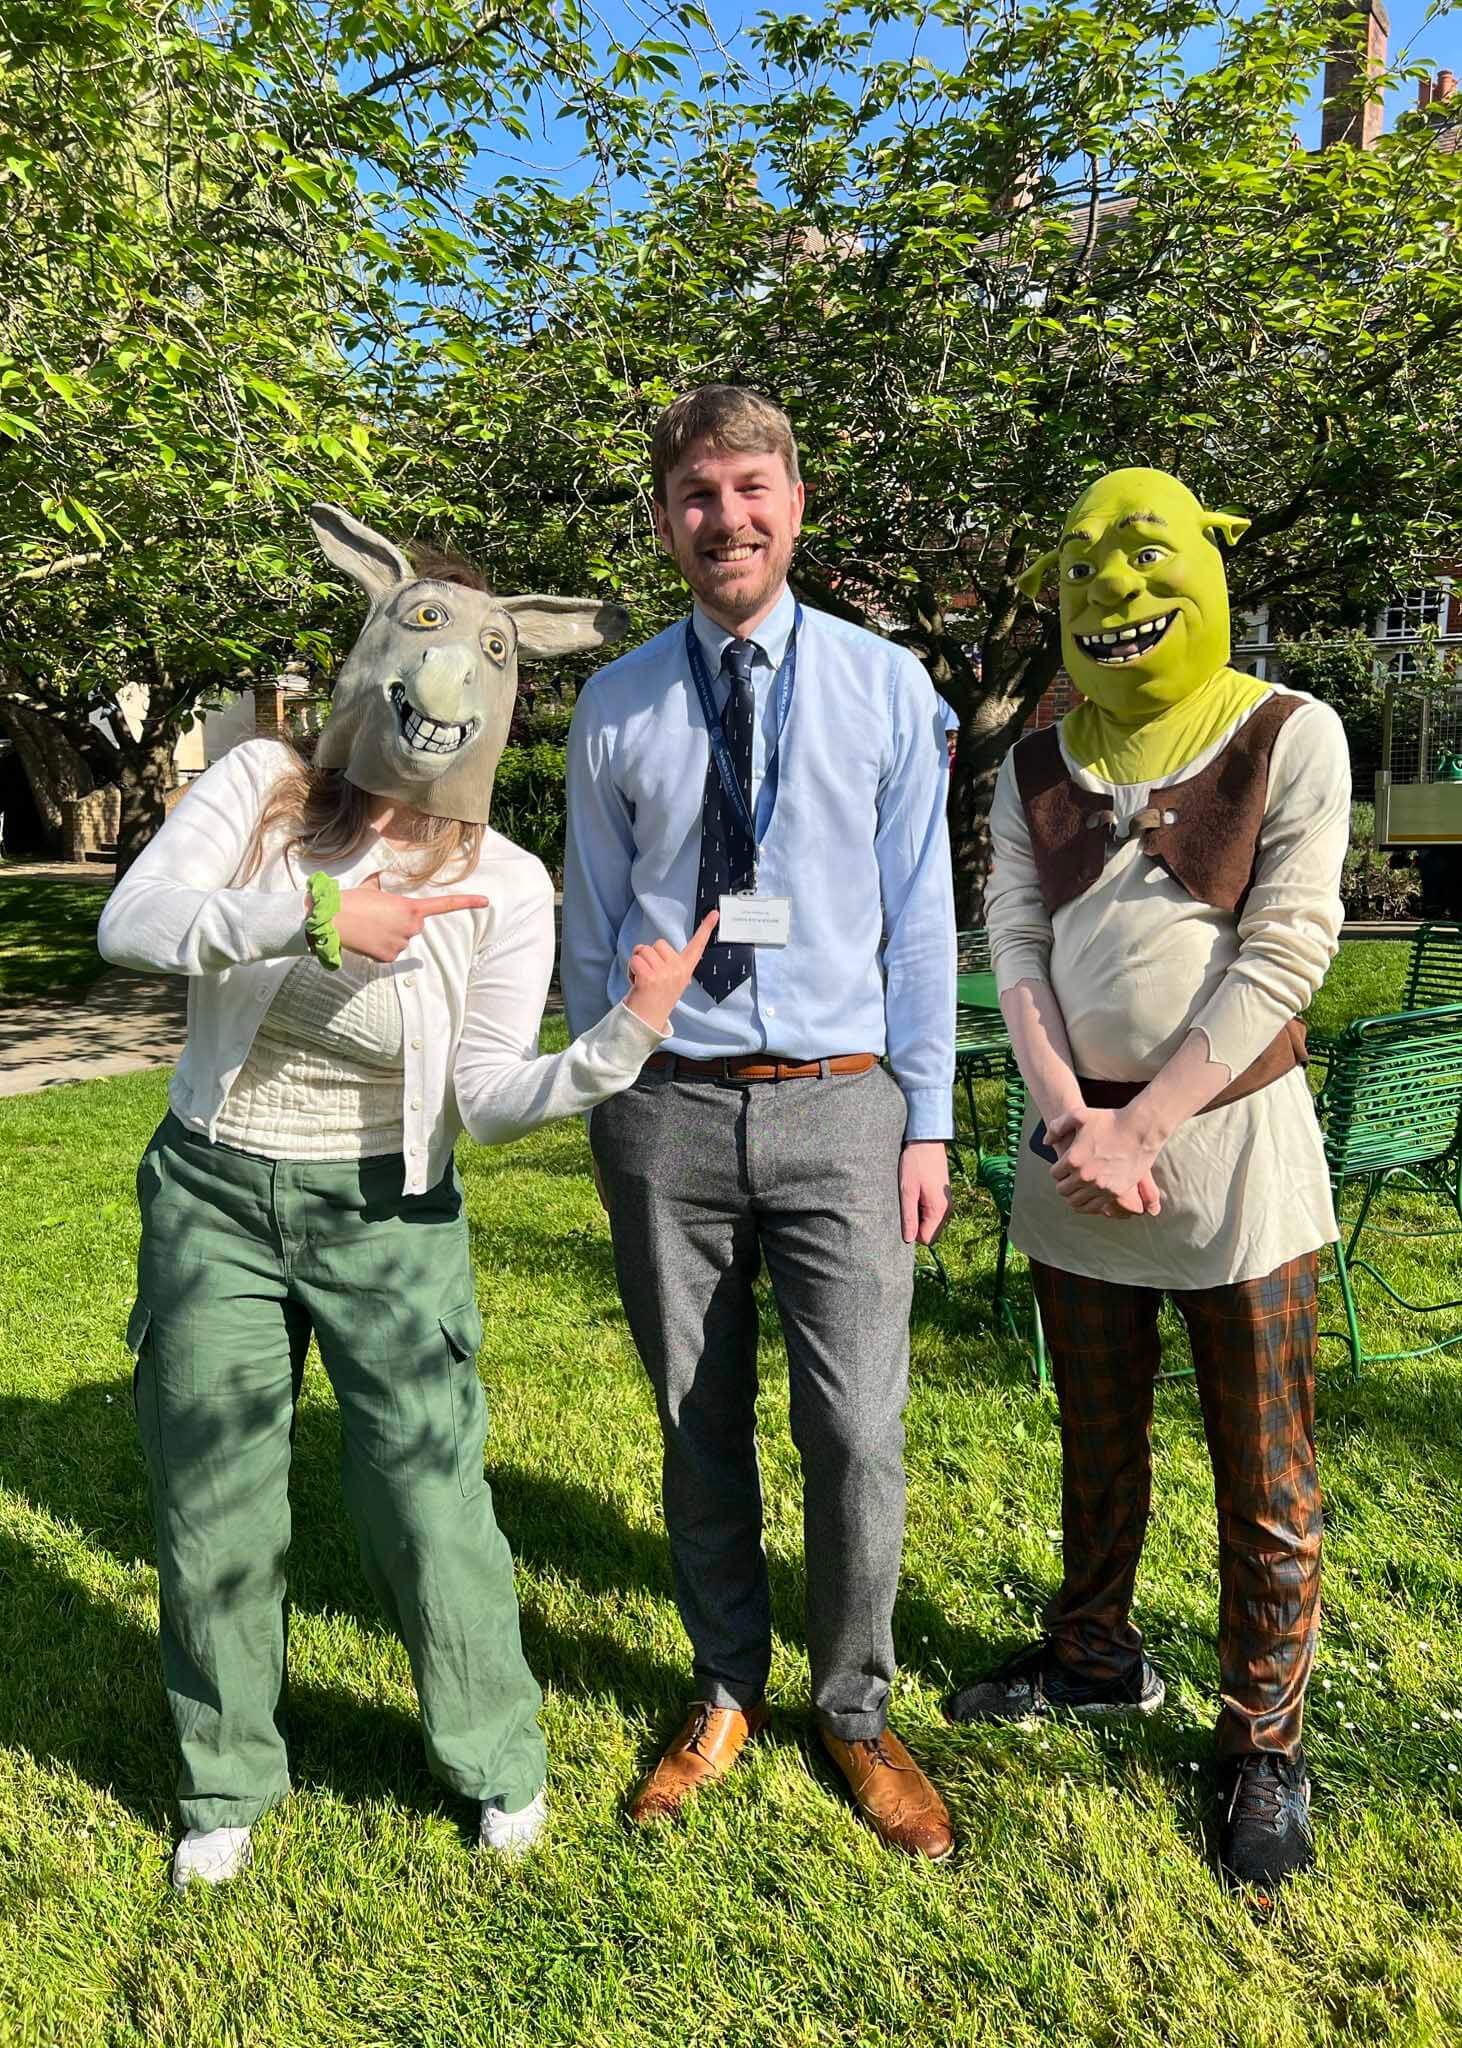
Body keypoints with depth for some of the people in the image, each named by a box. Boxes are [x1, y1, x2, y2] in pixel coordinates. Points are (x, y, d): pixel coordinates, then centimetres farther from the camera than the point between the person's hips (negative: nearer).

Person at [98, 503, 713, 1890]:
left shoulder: (503, 886, -12)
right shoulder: (259, 787, -8)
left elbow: (488, 1097, -15)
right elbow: (130, 923, -22)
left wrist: (620, 1044, -33)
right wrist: (310, 914, -36)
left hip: (384, 1212, -1)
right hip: (214, 1196, 2)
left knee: (427, 1498, 2)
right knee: (213, 1506, 12)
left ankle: (494, 1758, 30)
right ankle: (226, 1783, 37)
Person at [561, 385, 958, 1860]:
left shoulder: (886, 685, 3)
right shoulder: (615, 707, 5)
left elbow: (919, 918, 3)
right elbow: (593, 924, 9)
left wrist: (928, 1121, 0)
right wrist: (600, 1110, 10)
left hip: (838, 1104, -1)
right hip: (669, 1111, 1)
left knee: (858, 1433, 1)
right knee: (698, 1429, 12)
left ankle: (855, 1710, 27)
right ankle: (726, 1693, 35)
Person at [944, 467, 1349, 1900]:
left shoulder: (1288, 737, -5)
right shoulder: (1036, 769, 8)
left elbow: (1283, 957, -12)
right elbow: (1016, 949, 0)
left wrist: (1144, 1125, -16)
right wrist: (1073, 1123, -13)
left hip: (1231, 1135, -3)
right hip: (1074, 1140, 4)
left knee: (1263, 1472, 7)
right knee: (1096, 1442, 19)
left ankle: (1263, 1741, 26)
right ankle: (1096, 1655, 40)